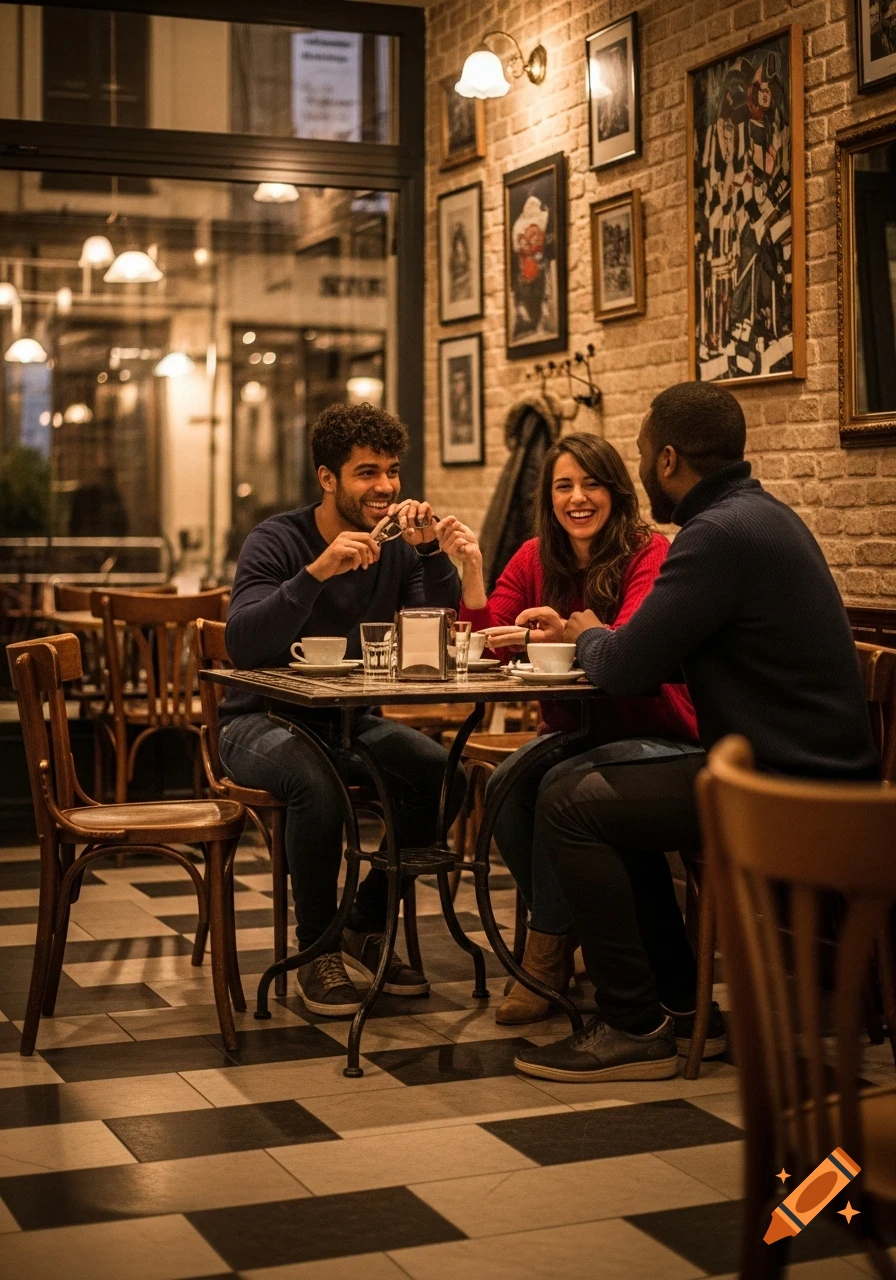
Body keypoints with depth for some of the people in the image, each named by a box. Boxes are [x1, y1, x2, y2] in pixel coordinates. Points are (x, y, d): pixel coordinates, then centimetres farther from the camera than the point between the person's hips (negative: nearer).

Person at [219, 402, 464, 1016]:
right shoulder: (279, 540, -12)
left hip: (352, 722, 5)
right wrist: (318, 571, -38)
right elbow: (243, 643, -28)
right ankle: (317, 950, -15)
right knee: (317, 783, -36)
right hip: (264, 720, -4)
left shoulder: (396, 544, 1)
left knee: (446, 774, -21)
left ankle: (367, 929, -3)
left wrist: (431, 552, -21)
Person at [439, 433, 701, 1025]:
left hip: (652, 734, -5)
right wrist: (472, 568, -15)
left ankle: (548, 954, -14)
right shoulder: (536, 559, 6)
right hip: (572, 731, 5)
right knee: (505, 784, -25)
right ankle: (572, 935, -9)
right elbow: (487, 641, -2)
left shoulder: (649, 553, -10)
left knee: (561, 787, -30)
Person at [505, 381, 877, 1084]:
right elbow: (666, 651, 22)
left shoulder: (721, 534, -20)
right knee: (593, 782, 18)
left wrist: (589, 636, 4)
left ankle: (635, 1028, -4)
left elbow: (624, 669, -17)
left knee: (571, 806, -13)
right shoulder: (762, 514, 14)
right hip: (811, 762, 11)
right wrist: (594, 634, 20)